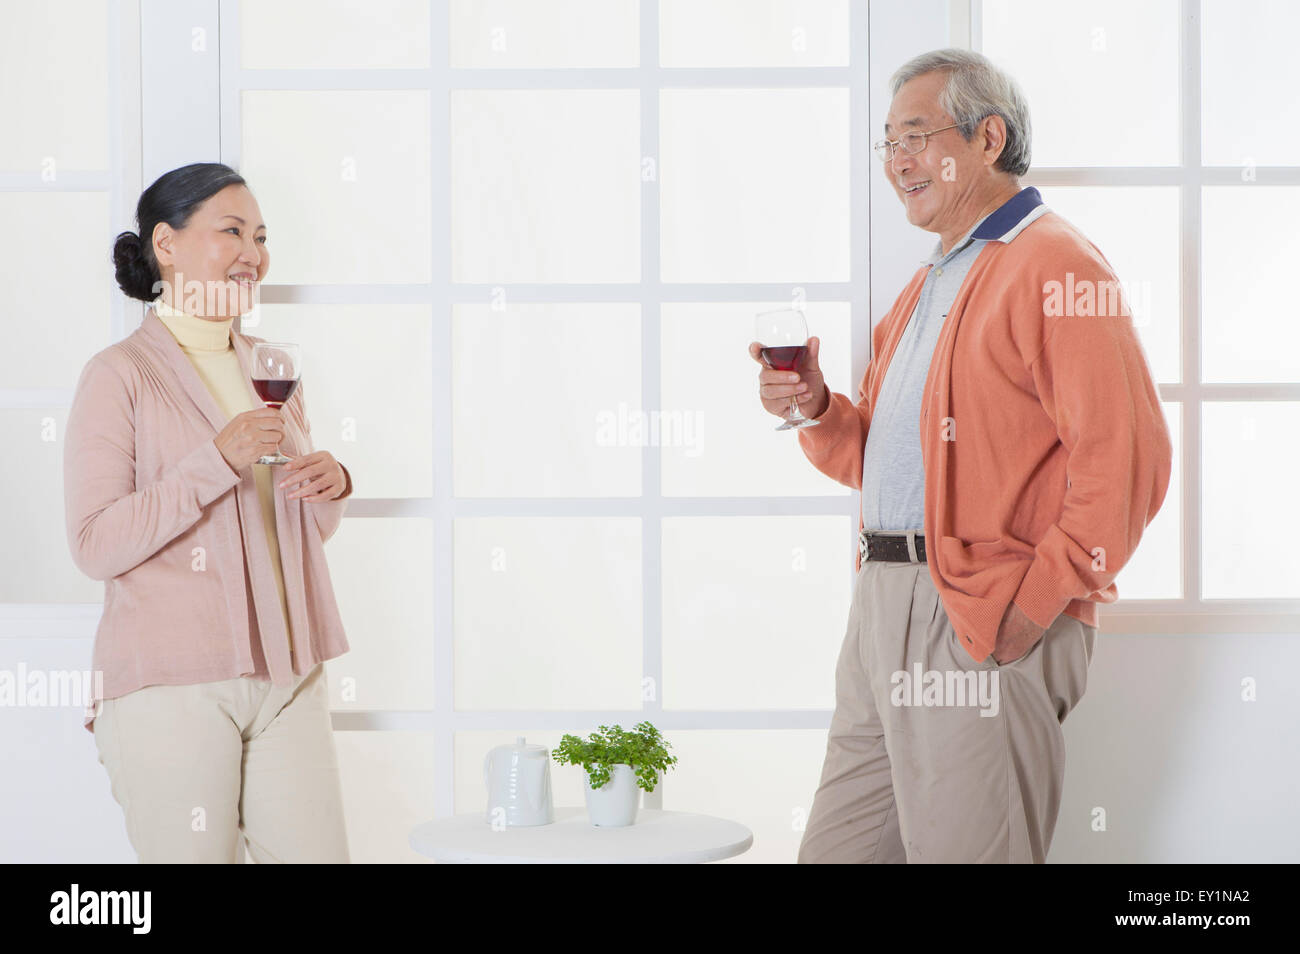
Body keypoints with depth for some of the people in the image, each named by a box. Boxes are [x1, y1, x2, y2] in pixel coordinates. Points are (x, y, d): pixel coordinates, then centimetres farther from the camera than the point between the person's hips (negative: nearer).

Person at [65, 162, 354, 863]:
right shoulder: (120, 374, -5)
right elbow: (93, 546, -13)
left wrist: (331, 489, 1)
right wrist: (218, 461, -19)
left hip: (286, 675, 6)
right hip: (172, 684, -6)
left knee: (316, 853, 4)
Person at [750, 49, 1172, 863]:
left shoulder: (1055, 265, -9)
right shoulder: (929, 284, 22)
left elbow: (1126, 461, -19)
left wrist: (1034, 605, -20)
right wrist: (816, 409, 7)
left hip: (984, 630, -9)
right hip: (881, 612, 9)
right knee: (835, 851, 12)